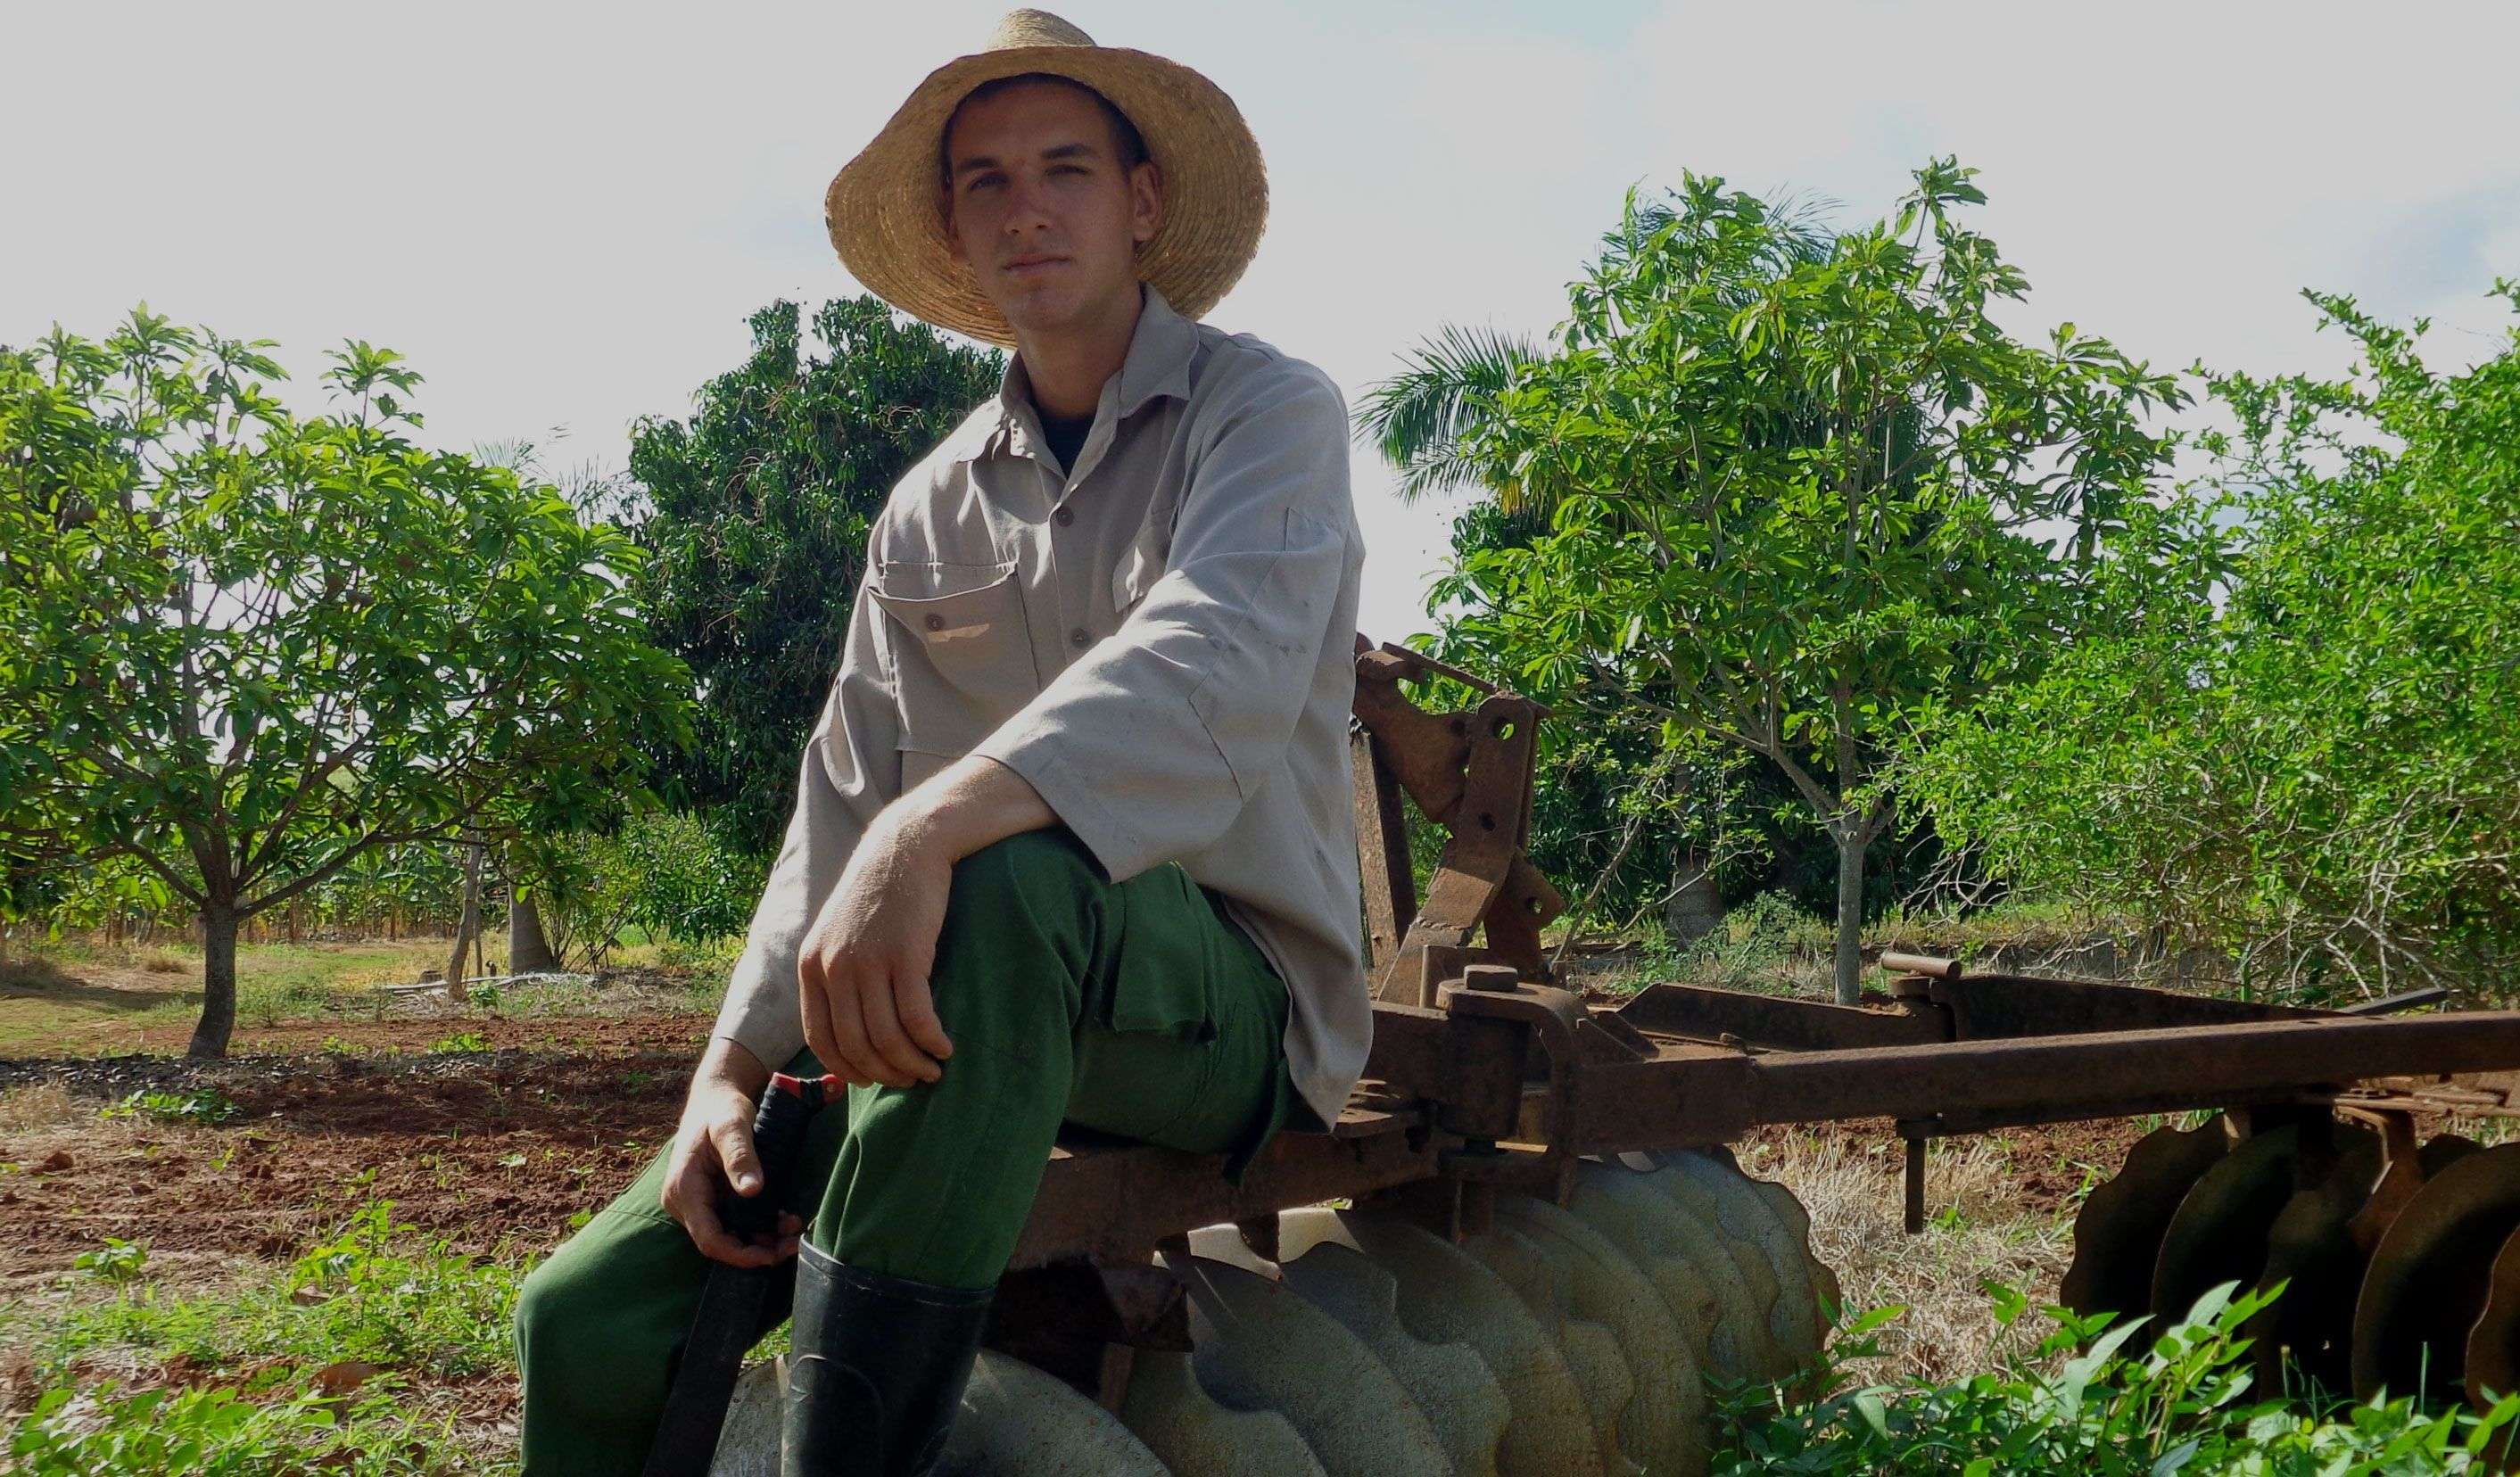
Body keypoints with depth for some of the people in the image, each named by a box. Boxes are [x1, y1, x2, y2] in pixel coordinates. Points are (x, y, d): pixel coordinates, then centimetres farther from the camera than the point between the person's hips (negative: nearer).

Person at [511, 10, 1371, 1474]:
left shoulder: (1264, 409, -4)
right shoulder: (931, 511, 13)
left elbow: (1217, 666, -24)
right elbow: (843, 809, 9)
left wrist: (932, 831, -39)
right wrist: (733, 1067, -6)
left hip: (1234, 1004, -5)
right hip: (975, 1018, 5)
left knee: (999, 880, -40)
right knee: (592, 1314, -11)